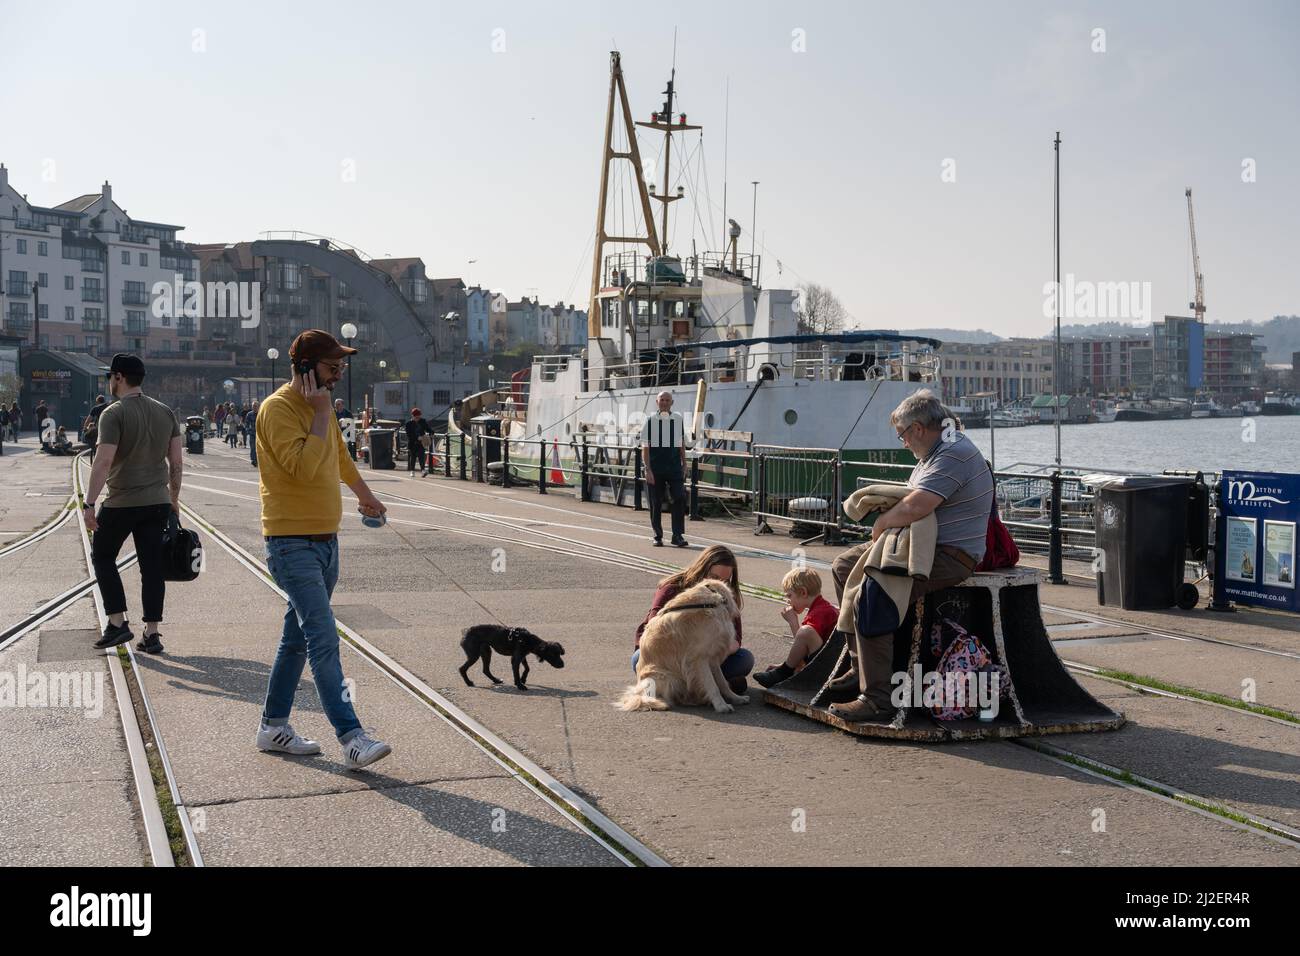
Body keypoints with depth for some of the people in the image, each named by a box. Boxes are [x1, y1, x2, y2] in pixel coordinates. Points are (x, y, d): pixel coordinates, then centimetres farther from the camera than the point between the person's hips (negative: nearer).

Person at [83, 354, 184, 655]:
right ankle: (151, 634, 7)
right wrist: (174, 498, 18)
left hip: (121, 503, -5)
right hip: (158, 503, 5)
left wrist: (89, 503, -17)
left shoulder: (114, 414, -11)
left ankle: (117, 623, 10)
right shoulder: (166, 413, 7)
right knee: (152, 566, 7)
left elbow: (103, 462, -19)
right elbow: (176, 462, 8)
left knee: (103, 556, 14)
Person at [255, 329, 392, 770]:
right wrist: (321, 414, -18)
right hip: (292, 542, -9)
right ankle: (351, 737, -16)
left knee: (297, 638, 14)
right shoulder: (279, 408, -14)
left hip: (325, 540, 9)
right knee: (324, 640, -14)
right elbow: (302, 466, -26)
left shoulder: (320, 406, 13)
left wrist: (365, 494, 44)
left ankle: (273, 726, 23)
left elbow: (340, 457, 31)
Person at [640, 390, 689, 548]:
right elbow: (645, 447, -2)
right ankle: (658, 536, 16)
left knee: (679, 499, -8)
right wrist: (648, 469, -9)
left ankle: (678, 535, -2)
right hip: (655, 468, -2)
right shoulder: (651, 420, -1)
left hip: (674, 467, 2)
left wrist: (684, 465, 14)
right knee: (656, 503, 4)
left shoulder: (678, 419, 7)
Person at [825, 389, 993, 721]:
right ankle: (862, 666, 13)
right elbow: (912, 497, 26)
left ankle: (876, 695, -24)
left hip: (950, 556, -12)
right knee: (844, 566, 14)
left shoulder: (954, 454, -20)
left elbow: (914, 508, -29)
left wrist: (882, 523, -10)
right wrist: (889, 509, 4)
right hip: (923, 545, 12)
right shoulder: (938, 450, 16)